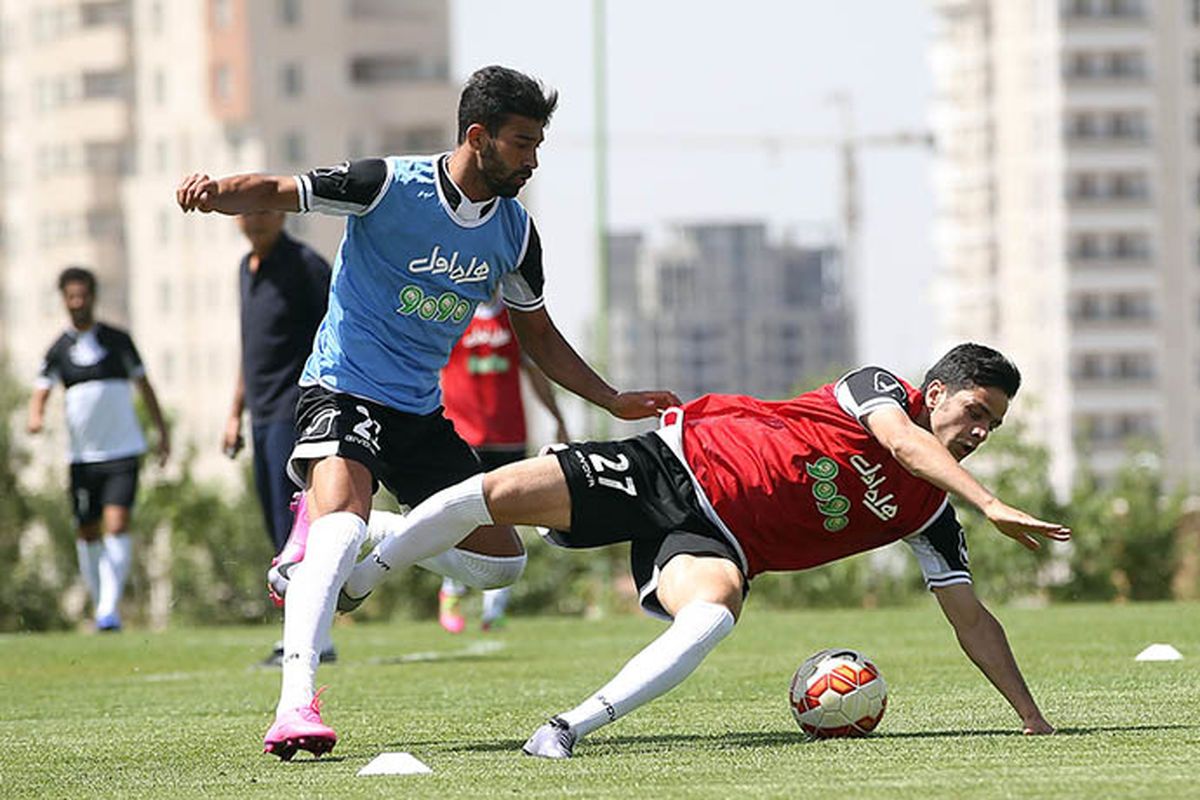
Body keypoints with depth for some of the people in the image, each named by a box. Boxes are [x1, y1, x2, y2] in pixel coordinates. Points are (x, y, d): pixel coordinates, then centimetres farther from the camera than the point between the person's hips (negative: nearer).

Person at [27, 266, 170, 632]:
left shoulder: (118, 340, 2)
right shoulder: (59, 350, 3)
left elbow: (144, 385, 10)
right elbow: (41, 392, -4)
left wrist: (163, 432, 7)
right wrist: (35, 416, -27)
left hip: (123, 450, -2)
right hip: (82, 454, 2)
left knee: (117, 524, -16)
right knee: (88, 534, 6)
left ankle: (109, 609, -20)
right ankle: (103, 607, 19)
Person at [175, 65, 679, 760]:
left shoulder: (514, 230, 4)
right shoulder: (390, 184, -14)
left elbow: (538, 336, 16)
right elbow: (274, 194, -15)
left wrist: (615, 401, 8)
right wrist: (215, 192, -37)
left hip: (421, 410, 7)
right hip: (344, 389, -7)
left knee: (501, 559, 3)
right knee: (340, 529, -32)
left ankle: (345, 538, 16)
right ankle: (295, 705, -38)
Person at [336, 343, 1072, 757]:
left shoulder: (931, 517, 5)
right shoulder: (880, 389, -7)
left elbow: (971, 618, 7)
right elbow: (906, 444, -29)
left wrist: (1031, 715, 0)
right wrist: (991, 504, -42)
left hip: (717, 541, 3)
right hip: (676, 464, -3)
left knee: (715, 610, -37)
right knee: (500, 492, -17)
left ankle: (572, 728, -38)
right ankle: (350, 587, 7)